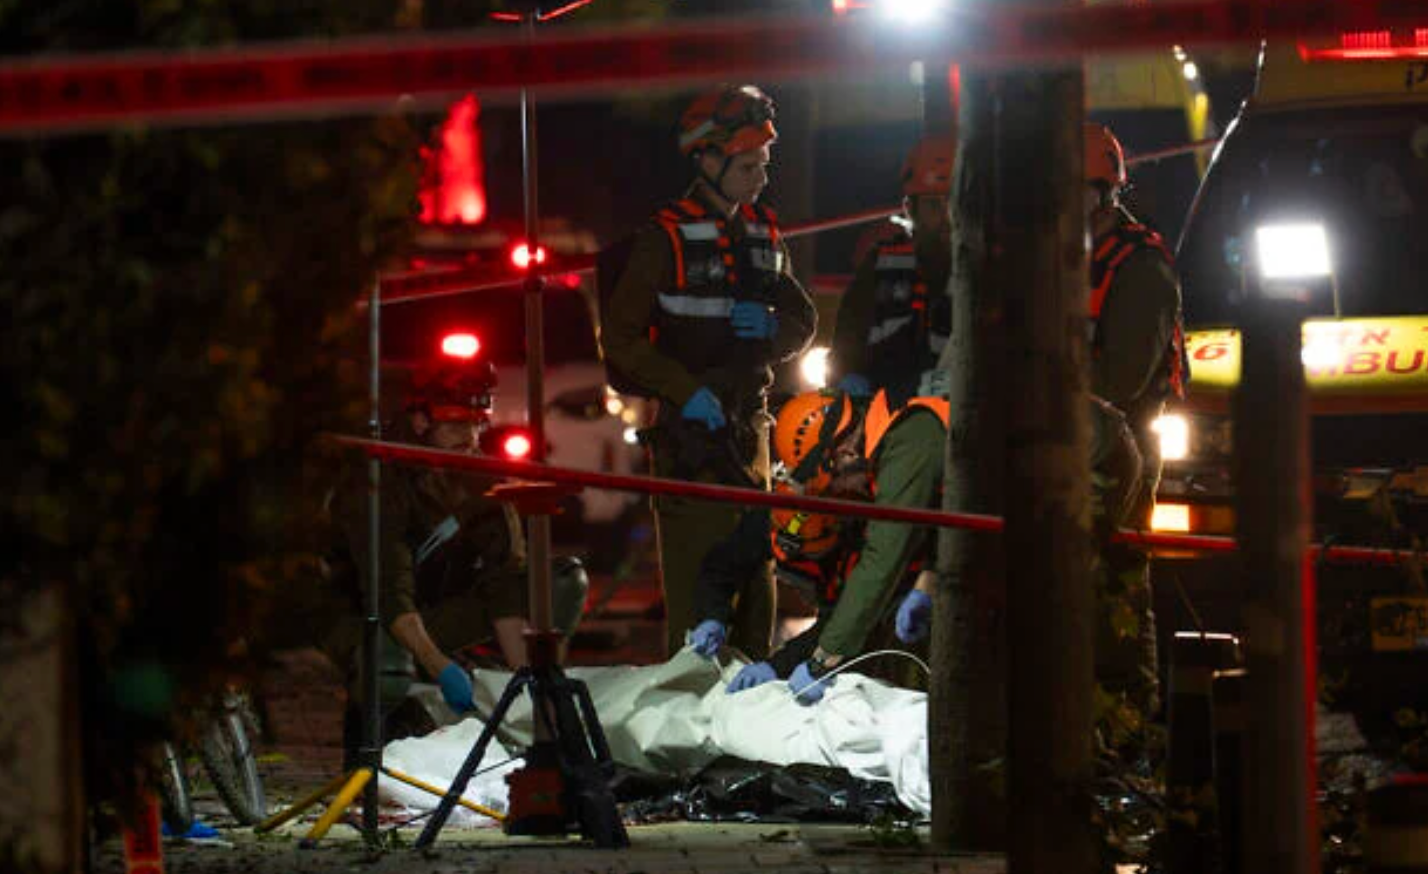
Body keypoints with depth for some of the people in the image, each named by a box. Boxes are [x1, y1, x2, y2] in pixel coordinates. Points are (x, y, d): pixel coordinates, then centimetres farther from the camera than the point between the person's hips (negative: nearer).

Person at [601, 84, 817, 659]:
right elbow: (621, 337, -9)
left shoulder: (763, 235, 13)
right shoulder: (665, 239, -7)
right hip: (690, 424, -6)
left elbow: (803, 324, 18)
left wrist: (771, 328, -5)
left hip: (749, 417, 6)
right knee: (697, 562, -10)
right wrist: (686, 390, -18)